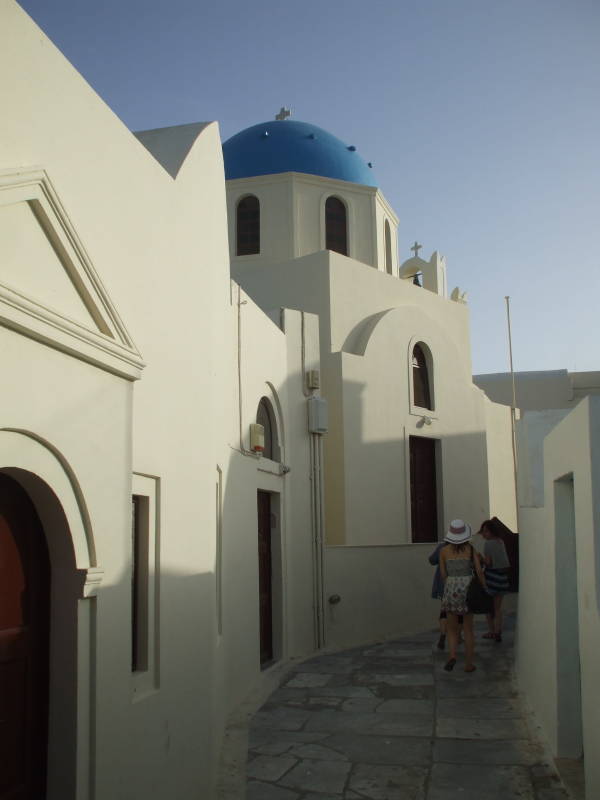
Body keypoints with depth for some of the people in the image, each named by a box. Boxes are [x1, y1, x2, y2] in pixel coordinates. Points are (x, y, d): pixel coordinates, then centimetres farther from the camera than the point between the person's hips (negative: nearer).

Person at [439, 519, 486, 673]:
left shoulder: (444, 551, 1)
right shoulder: (472, 549, -1)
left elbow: (443, 575, 5)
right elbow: (479, 571, -6)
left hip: (451, 590, 0)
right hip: (468, 590, 0)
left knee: (452, 629, 11)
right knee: (468, 629, 12)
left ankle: (452, 656, -12)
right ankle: (469, 664, 11)